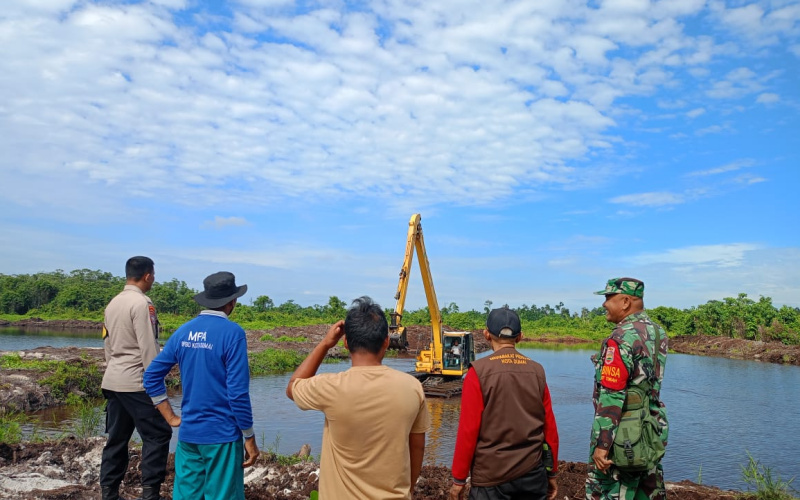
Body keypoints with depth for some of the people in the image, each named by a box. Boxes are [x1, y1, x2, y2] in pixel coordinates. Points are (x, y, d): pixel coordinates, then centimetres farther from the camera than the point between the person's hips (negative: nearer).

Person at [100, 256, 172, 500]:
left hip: (113, 381, 9)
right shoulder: (142, 303, -14)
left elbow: (108, 344, 17)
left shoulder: (113, 303, 12)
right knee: (158, 434, 0)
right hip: (136, 383, -9)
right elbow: (148, 348, -17)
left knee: (117, 438, 14)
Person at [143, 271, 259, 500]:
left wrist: (171, 417, 11)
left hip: (188, 433, 6)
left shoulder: (184, 331, 4)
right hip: (221, 434, -6)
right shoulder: (232, 333, -15)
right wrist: (249, 438, -8)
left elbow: (152, 376, 8)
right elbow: (238, 392, -17)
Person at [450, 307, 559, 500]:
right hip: (533, 473, 4)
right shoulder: (537, 371, -1)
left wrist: (459, 479, -4)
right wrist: (552, 473, 14)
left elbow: (468, 429, -12)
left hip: (491, 476, -3)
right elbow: (550, 427, 3)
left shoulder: (479, 372, -11)